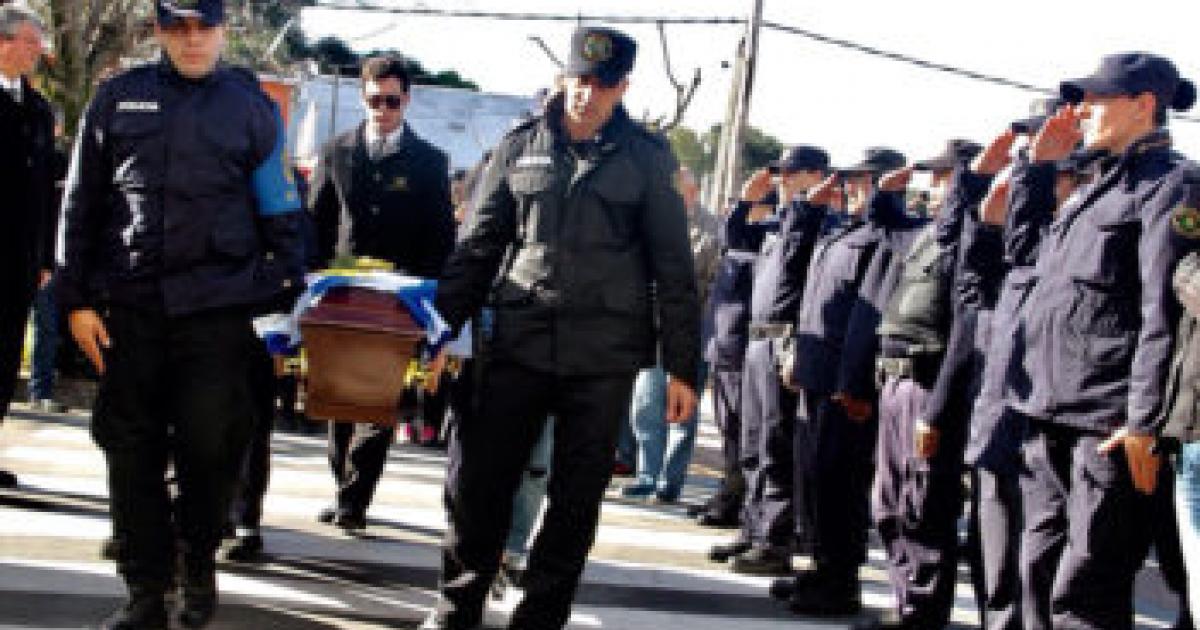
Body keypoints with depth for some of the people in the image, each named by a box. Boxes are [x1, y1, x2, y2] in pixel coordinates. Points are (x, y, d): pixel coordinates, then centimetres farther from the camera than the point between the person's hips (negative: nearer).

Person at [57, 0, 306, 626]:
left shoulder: (252, 106, 6)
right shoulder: (118, 98, 8)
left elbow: (279, 212, 8)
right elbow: (81, 205, 10)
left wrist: (291, 297, 3)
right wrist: (77, 298, 4)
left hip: (218, 309, -1)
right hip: (130, 306, 2)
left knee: (209, 449, 1)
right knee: (132, 452, 3)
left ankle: (198, 570, 23)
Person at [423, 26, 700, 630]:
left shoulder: (646, 157, 2)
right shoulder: (519, 147, 7)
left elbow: (673, 268, 2)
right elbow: (477, 247, 10)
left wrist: (682, 367, -1)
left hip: (604, 356, -1)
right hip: (519, 346, 1)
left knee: (577, 496, 6)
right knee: (476, 479, 1)